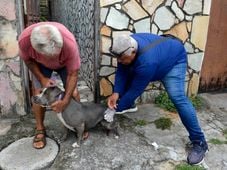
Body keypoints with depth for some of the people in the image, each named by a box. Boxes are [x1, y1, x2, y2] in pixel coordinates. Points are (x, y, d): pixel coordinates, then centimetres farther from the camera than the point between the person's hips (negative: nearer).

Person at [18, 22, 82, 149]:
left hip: (65, 63, -1)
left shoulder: (70, 43, -42)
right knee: (38, 94, -8)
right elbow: (28, 59, -13)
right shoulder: (24, 39, -37)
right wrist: (42, 78, -21)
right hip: (41, 64, 1)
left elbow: (73, 73, -29)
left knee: (73, 92, -10)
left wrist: (65, 100, -29)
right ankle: (40, 129, 11)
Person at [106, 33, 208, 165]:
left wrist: (116, 109, -25)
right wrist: (116, 93, -27)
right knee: (127, 73, 1)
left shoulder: (147, 62, -43)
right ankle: (130, 105, 25)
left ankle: (199, 142, -13)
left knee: (177, 97, -25)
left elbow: (135, 90, -34)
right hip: (160, 52, 8)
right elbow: (121, 72, -13)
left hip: (174, 60, -7)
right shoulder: (126, 47, -22)